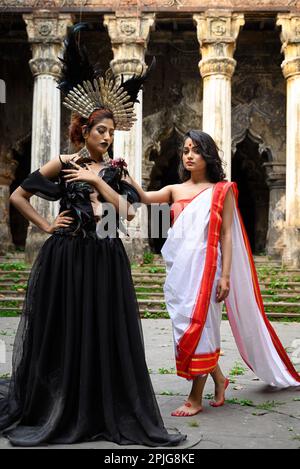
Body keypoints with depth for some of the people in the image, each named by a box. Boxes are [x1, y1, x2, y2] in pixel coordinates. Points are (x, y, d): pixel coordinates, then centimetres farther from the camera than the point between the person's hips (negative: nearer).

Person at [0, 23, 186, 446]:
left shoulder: (115, 171, 10)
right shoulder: (62, 164, 1)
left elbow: (128, 212, -5)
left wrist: (98, 180, -9)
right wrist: (47, 226, -2)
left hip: (107, 261, 3)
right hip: (67, 259, -3)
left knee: (108, 336, 4)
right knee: (63, 335, 6)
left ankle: (110, 416, 17)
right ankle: (52, 415, 24)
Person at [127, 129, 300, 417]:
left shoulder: (221, 190, 2)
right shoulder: (175, 190, 13)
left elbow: (227, 235, -3)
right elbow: (144, 197, -3)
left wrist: (226, 275, -9)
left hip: (205, 266, -5)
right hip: (179, 268, 5)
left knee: (198, 325, -3)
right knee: (186, 326, 10)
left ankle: (196, 398, 9)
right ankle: (218, 378, 31)